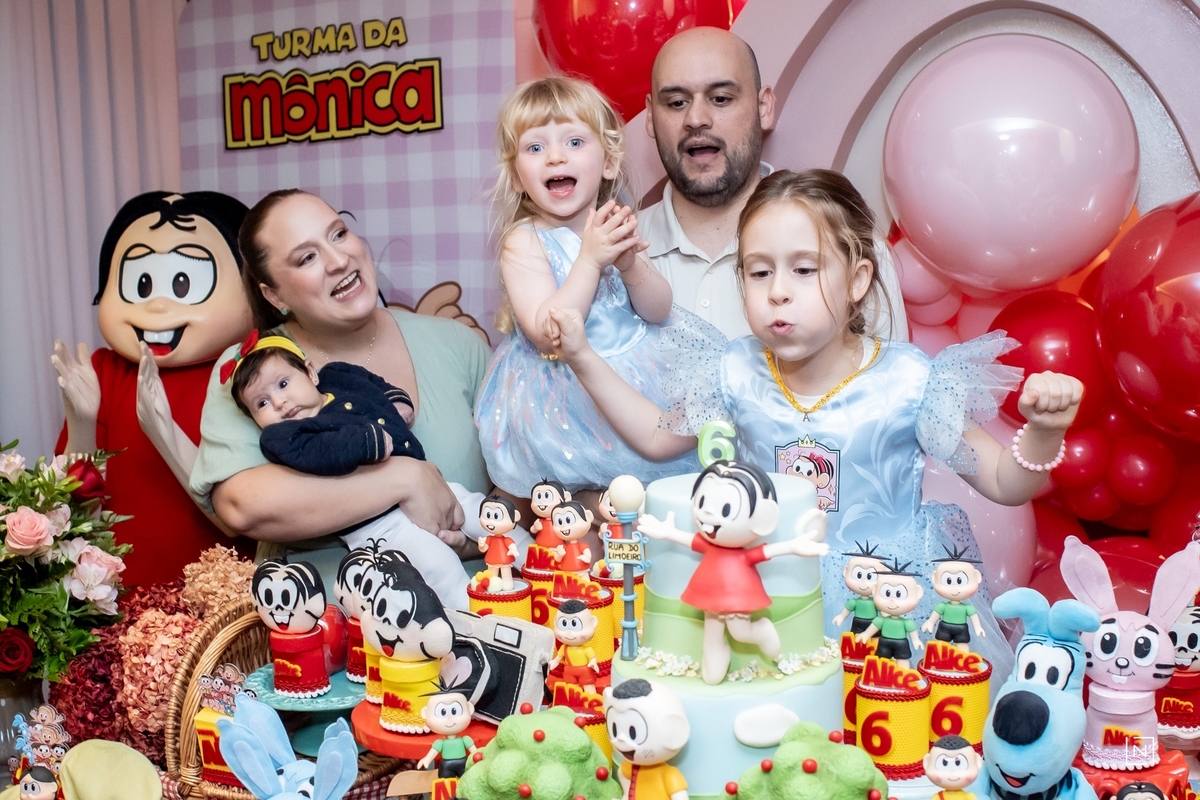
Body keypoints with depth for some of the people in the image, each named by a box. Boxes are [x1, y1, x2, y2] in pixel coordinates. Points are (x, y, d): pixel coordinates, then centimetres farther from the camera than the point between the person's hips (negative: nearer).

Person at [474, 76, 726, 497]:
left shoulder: (613, 224, 2)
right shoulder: (524, 242, -13)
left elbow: (659, 312, -1)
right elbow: (547, 335, -23)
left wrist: (630, 264, -21)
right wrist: (590, 259, -29)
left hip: (642, 364, 7)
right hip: (568, 389, -6)